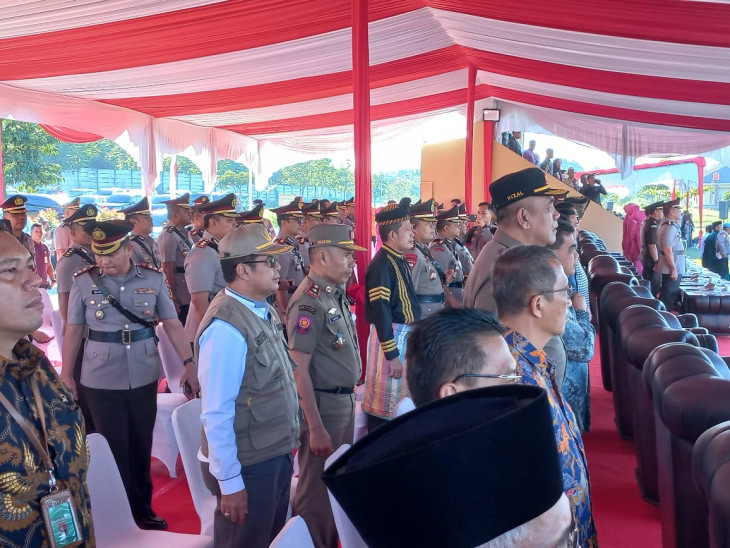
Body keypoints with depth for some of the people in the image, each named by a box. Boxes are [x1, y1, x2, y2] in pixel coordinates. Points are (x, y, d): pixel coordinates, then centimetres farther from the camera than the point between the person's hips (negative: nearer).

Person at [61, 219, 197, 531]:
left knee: (141, 447, 14)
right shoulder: (84, 282, -6)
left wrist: (189, 363, -5)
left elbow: (172, 324, 0)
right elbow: (73, 331, 1)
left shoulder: (153, 279, -5)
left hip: (144, 378, 1)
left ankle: (142, 509, 33)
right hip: (101, 382, -1)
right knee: (114, 450, 9)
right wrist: (66, 375, 3)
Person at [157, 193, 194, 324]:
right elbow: (167, 270, -18)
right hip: (179, 299, -9)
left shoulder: (184, 233, 13)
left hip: (188, 296, 9)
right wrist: (173, 298, -18)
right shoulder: (168, 235, -14)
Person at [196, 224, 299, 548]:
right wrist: (229, 482, -19)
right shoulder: (227, 328, -26)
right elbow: (216, 414, -25)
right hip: (249, 465, -8)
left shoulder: (263, 311, 1)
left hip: (277, 454, 8)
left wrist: (286, 447, 12)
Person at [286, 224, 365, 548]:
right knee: (318, 488, 6)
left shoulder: (336, 294, 6)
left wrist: (349, 396, 16)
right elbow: (299, 369, -23)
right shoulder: (309, 302, -20)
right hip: (323, 404, -9)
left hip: (345, 400, 9)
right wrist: (315, 428, -23)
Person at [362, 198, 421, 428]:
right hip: (390, 337, -9)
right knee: (385, 402, 2)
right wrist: (392, 354, -22)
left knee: (403, 397, 20)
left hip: (408, 335, 9)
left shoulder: (401, 261, 9)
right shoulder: (381, 264, -19)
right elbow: (381, 312, -23)